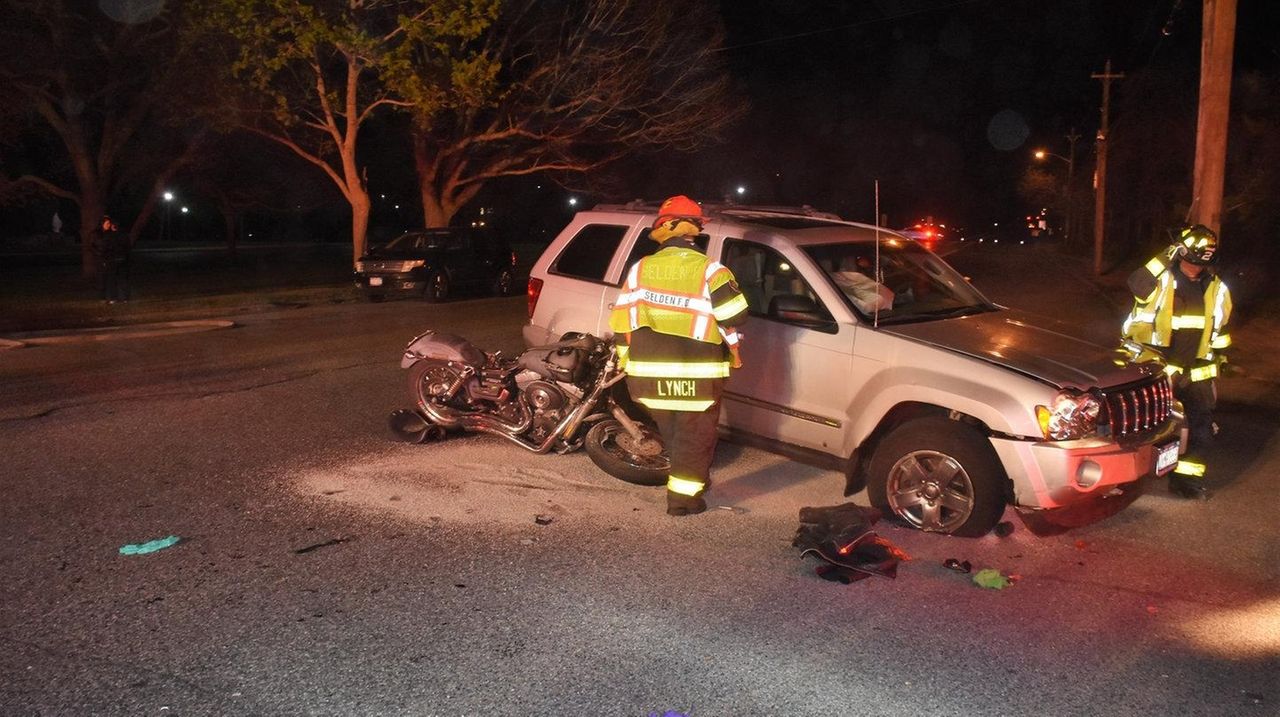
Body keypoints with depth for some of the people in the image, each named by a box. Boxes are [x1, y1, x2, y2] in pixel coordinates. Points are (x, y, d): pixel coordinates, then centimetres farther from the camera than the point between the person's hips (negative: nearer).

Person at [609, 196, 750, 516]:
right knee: (695, 436, 10)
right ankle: (683, 496, 11)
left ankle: (693, 478, 35)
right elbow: (734, 317, -10)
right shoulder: (709, 270, -9)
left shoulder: (640, 268, 2)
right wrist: (733, 352, 8)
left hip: (648, 372, 4)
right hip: (696, 375, -3)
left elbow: (621, 320, 4)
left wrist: (627, 363, 15)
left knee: (671, 433, 22)